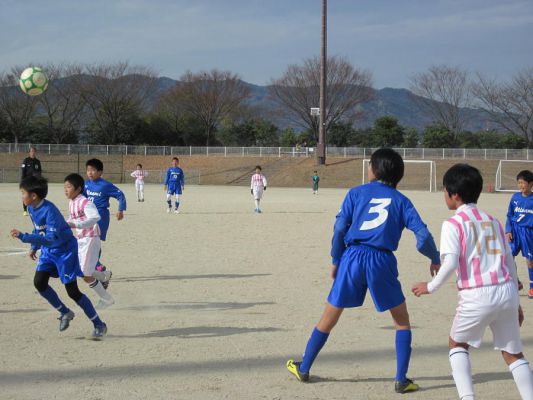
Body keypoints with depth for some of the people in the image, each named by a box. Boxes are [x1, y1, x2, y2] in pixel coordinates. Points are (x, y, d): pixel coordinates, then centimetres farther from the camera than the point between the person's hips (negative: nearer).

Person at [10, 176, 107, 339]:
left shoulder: (50, 210, -30)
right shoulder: (31, 208, -3)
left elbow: (50, 238, -37)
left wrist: (23, 237, -40)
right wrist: (34, 248, 15)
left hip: (65, 250, -8)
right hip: (48, 251, 8)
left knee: (72, 291, -7)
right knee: (39, 282, -4)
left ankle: (99, 325, 5)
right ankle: (65, 313, 16)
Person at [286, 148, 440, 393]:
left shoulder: (356, 193, 9)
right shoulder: (401, 200, 9)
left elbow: (339, 228, 1)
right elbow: (422, 234, 0)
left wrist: (336, 260, 12)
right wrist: (435, 259, 15)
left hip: (352, 257, 1)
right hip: (382, 261, -1)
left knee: (329, 318, 13)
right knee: (402, 320, 14)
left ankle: (303, 369, 24)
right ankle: (401, 380, 7)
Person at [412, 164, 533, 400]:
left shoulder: (453, 224, -2)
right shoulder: (492, 221, 17)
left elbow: (450, 264, -13)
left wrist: (431, 287, 2)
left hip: (476, 296, -4)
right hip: (506, 290, 5)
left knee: (458, 344, 18)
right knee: (513, 353, 14)